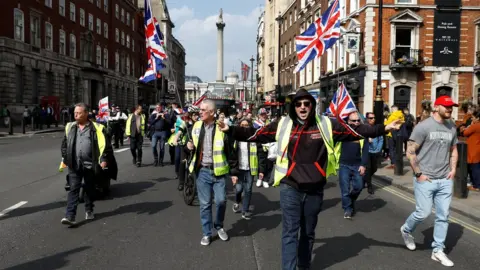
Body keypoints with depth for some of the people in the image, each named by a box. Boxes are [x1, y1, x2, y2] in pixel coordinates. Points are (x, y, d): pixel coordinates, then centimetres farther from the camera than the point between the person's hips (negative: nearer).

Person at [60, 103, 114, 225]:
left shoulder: (96, 128, -5)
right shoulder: (70, 127, 8)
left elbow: (106, 145, -5)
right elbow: (64, 144, 17)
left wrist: (104, 159, -13)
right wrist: (65, 158, 10)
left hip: (90, 165, -2)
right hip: (74, 165, 2)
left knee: (89, 189, 12)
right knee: (73, 189, -3)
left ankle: (89, 211, 31)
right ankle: (70, 216, -5)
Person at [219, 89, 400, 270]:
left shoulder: (326, 125, -1)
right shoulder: (282, 125, -3)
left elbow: (357, 131, 1)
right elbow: (255, 134, -2)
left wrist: (383, 129, -2)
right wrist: (230, 130, -9)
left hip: (315, 189, 2)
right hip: (290, 188, -2)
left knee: (308, 232, 18)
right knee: (290, 231, -3)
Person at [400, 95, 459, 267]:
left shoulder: (452, 128, 8)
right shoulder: (423, 126, -10)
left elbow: (453, 150, 20)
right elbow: (410, 152, -10)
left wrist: (453, 169, 6)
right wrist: (418, 173, -12)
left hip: (445, 180, 5)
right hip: (425, 179, -5)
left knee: (443, 216, 7)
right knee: (423, 213, -2)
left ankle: (438, 251, 19)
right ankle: (406, 230, 28)